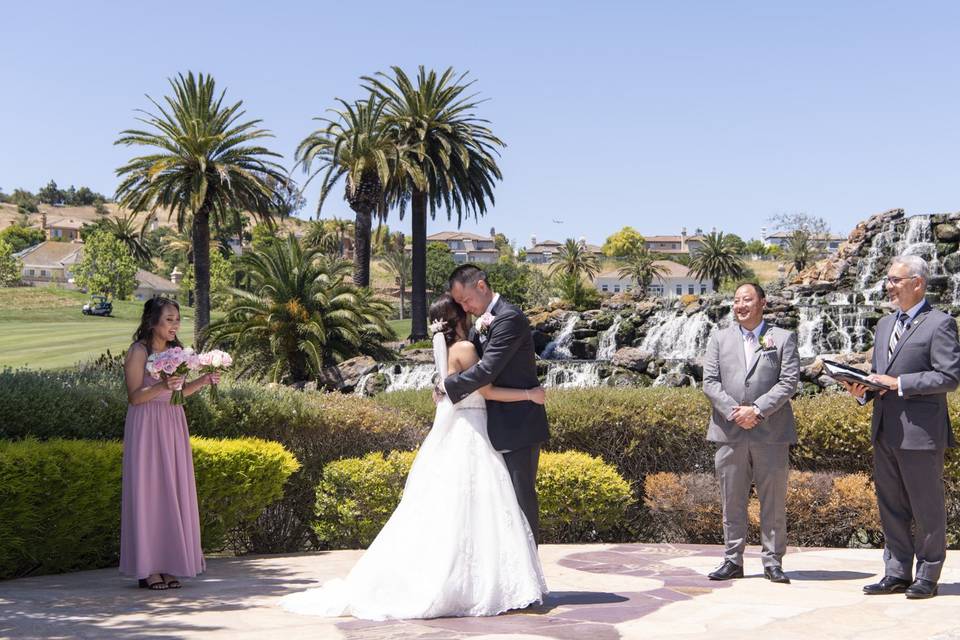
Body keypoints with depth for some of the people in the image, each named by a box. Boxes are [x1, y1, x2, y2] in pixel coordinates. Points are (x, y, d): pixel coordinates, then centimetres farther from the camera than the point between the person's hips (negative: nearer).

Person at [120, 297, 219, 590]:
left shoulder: (175, 351, 12)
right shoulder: (138, 352, -7)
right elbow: (135, 396, -11)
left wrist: (204, 380, 3)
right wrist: (161, 386, -26)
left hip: (173, 425, 7)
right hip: (147, 426, -7)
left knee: (173, 491, 5)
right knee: (148, 490, -4)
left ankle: (168, 564, 11)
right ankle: (147, 567, 0)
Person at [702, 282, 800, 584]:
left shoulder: (783, 338, 7)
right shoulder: (720, 338, 13)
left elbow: (789, 382, -3)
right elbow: (710, 382, 5)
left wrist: (757, 410, -13)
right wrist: (733, 411, -10)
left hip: (771, 432, -2)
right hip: (729, 432, 2)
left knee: (773, 502, 2)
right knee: (732, 501, 6)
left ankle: (773, 562, 9)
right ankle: (733, 560, 13)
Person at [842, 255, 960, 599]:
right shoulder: (885, 324, 18)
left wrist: (899, 384, -18)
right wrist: (864, 389, 2)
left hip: (921, 431, -8)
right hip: (884, 430, 8)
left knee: (927, 507, 3)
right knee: (891, 507, 12)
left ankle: (927, 577, 12)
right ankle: (897, 573, 20)